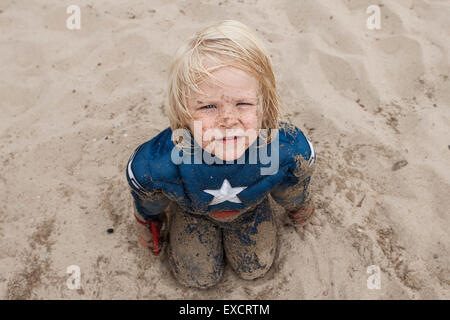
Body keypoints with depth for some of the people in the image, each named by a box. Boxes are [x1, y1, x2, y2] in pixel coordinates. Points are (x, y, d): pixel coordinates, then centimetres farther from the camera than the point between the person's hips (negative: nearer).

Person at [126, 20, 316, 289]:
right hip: (192, 211, -1)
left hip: (251, 207, 2)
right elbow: (148, 205, -14)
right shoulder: (154, 165, -43)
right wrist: (150, 235, 9)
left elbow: (294, 191, -11)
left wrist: (300, 213, 13)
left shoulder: (292, 150, -40)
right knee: (198, 277, 14)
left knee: (255, 269, 17)